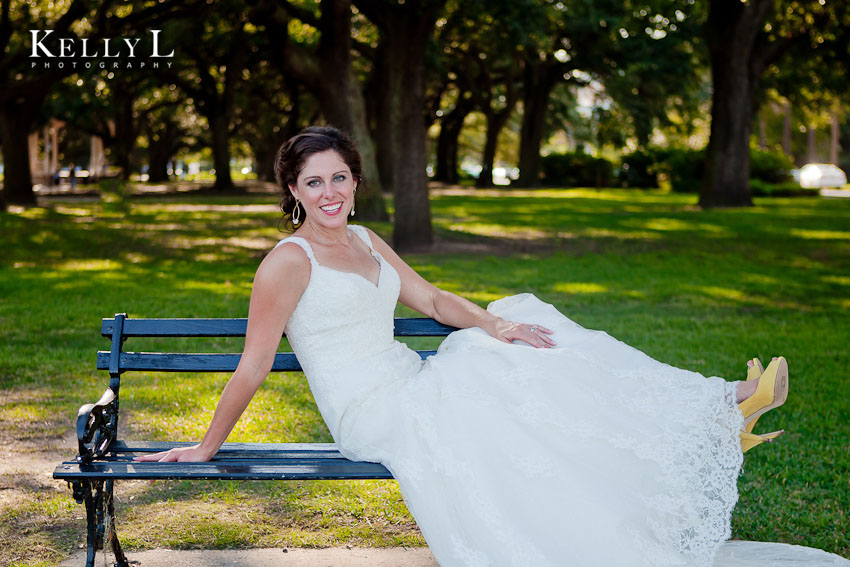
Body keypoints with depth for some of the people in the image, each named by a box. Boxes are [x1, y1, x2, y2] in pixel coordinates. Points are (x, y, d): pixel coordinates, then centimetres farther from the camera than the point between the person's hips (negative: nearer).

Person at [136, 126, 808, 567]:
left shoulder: (365, 240, 13)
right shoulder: (289, 261, -12)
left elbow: (433, 300, 14)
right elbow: (253, 368, -11)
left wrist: (494, 325, -4)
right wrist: (206, 448, -11)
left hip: (413, 386, 8)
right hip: (370, 413, -8)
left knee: (532, 342, -4)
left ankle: (721, 416, -7)